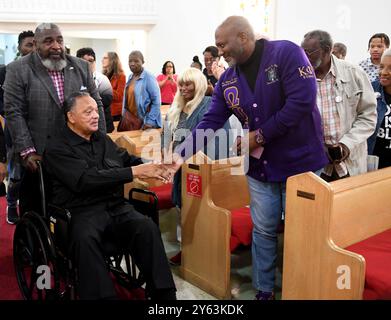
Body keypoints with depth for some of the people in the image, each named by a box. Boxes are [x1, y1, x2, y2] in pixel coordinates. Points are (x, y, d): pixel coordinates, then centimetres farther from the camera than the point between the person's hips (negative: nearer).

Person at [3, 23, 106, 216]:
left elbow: (96, 105, 9)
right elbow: (13, 112, -7)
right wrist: (27, 152, -14)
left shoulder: (81, 67, 7)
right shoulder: (18, 70, -3)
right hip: (37, 158, -2)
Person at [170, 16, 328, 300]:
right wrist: (183, 153, -10)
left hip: (300, 161, -4)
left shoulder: (286, 53, -13)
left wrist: (260, 136, -17)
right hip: (260, 166, 5)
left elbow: (302, 101, -22)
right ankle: (264, 289, 30)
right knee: (263, 230, 12)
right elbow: (210, 122, 2)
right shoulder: (227, 80, 4)